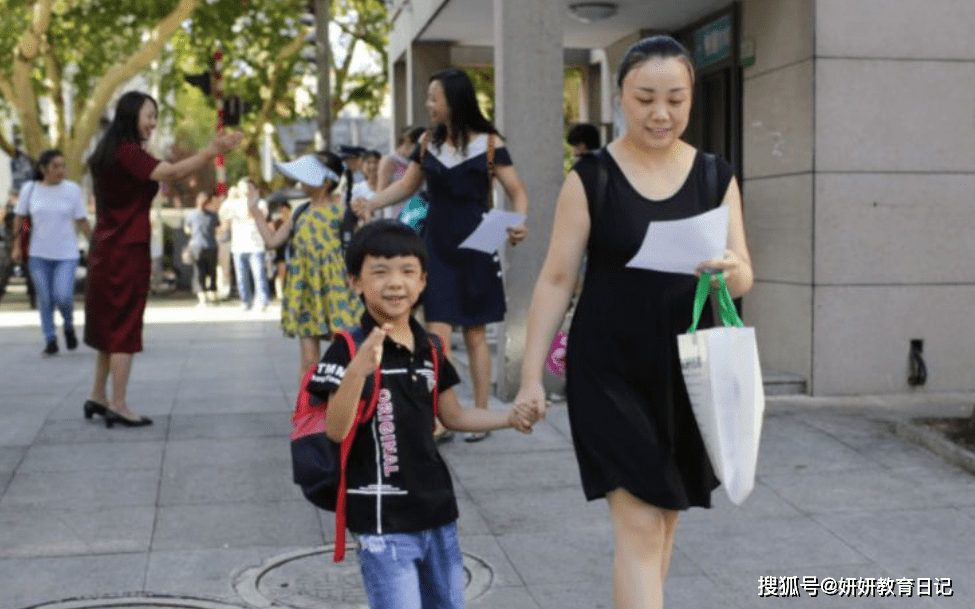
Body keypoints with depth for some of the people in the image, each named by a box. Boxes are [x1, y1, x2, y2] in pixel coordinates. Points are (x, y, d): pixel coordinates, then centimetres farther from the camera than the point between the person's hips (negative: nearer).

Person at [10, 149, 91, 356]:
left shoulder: (73, 189, -4)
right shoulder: (30, 189, -1)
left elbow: (82, 221, 1)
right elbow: (19, 218, 10)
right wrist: (17, 245, 7)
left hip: (66, 255, -1)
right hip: (38, 255, 2)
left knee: (63, 296, -12)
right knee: (45, 299, 4)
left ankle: (69, 326, 19)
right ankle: (50, 340, 17)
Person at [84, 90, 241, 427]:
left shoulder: (111, 152, 14)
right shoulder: (127, 152, -16)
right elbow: (171, 173, -27)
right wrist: (213, 150, -30)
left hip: (109, 250, 9)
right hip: (126, 251, -9)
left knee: (110, 325, 15)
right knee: (124, 327, -4)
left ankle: (98, 397, 21)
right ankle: (118, 406, 0)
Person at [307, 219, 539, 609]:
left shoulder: (429, 349, 5)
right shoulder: (349, 350, -14)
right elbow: (336, 431, -23)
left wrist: (509, 418, 2)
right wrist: (357, 372, -37)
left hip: (436, 508, 7)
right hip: (383, 518, -7)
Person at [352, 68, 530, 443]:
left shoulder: (489, 143, -6)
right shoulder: (428, 143, 5)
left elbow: (517, 192, -4)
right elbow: (407, 186, 16)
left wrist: (519, 222, -24)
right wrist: (372, 203, 0)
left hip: (475, 249, -2)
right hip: (437, 247, 3)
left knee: (475, 335, 7)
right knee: (437, 335, -5)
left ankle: (480, 416, 17)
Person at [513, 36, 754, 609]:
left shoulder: (716, 177, 4)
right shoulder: (592, 178, -5)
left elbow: (744, 278, 0)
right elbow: (556, 280, -3)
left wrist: (731, 271, -25)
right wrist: (531, 377, -5)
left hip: (685, 373, 4)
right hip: (610, 374, -4)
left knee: (664, 519, 15)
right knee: (640, 525, -9)